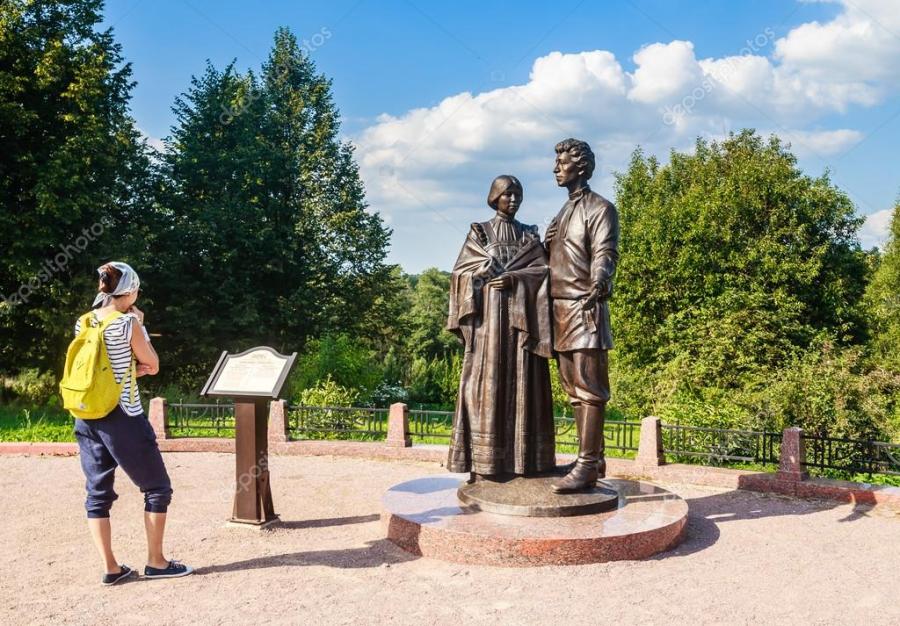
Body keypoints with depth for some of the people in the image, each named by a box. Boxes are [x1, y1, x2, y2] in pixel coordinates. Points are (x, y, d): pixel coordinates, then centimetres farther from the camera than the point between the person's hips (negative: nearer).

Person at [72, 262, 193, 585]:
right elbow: (153, 364, 0)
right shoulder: (128, 323, -12)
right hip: (122, 419, -6)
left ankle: (111, 568, 14)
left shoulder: (83, 323, 6)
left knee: (97, 493, 10)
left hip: (87, 419, 6)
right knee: (157, 488, 8)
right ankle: (155, 562, 13)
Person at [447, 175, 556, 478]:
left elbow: (543, 271, 4)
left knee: (520, 382, -3)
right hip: (488, 317, -2)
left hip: (521, 317, 2)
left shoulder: (530, 235, 16)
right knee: (488, 381, -8)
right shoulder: (478, 232, 11)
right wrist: (499, 273, -9)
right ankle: (483, 464, -9)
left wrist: (513, 278, -12)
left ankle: (520, 463, -2)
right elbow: (462, 271, 2)